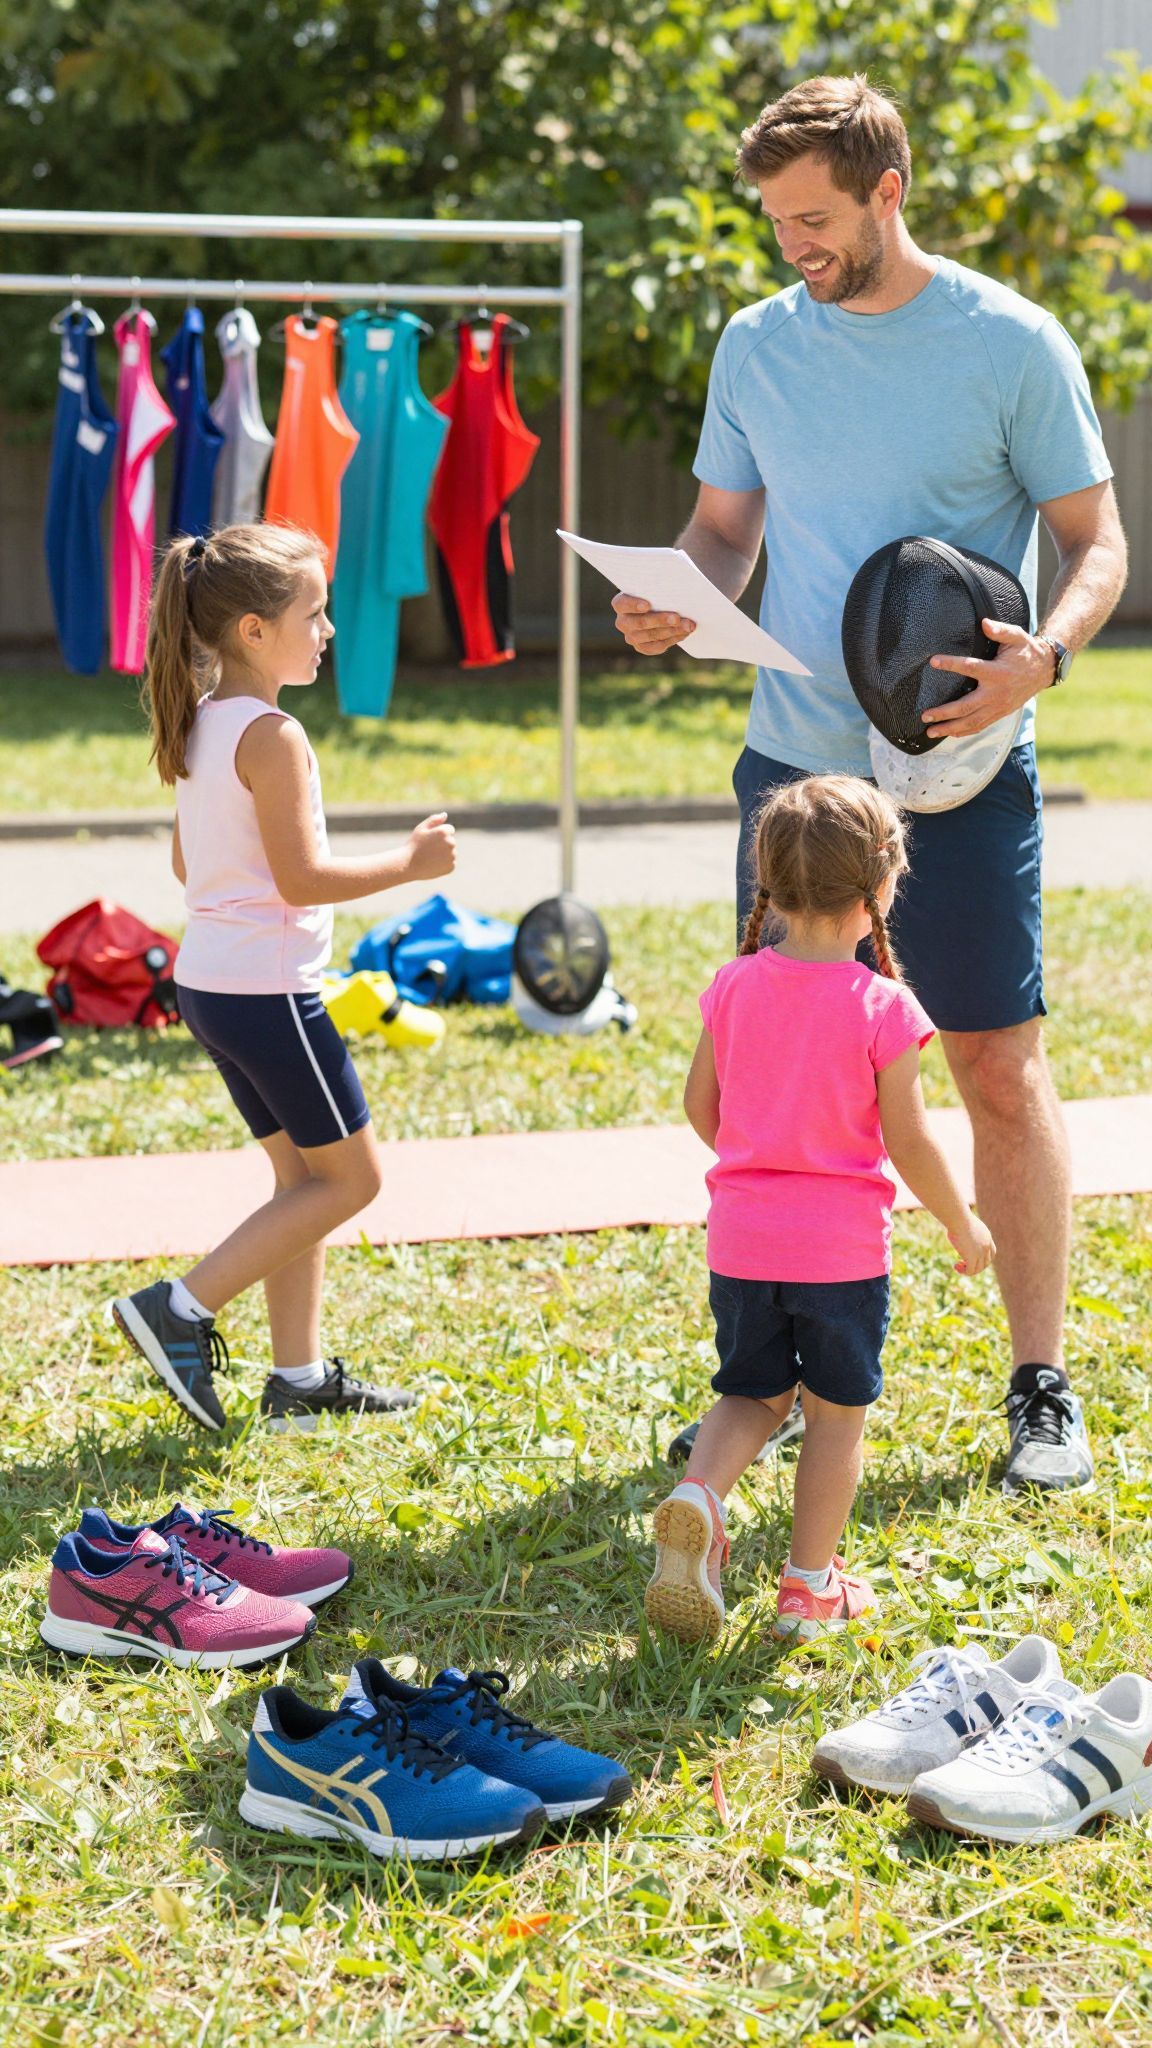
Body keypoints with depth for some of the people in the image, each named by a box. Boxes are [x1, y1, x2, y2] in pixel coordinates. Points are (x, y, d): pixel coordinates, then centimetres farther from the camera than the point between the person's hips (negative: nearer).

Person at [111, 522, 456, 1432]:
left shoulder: (196, 725, 9)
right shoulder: (273, 737, -19)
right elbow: (302, 878, -21)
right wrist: (408, 864, -11)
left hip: (210, 977, 9)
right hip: (268, 988, -9)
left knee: (302, 1174, 16)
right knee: (351, 1177, 2)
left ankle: (300, 1376, 19)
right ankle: (182, 1308, -1)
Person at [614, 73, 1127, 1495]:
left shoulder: (1010, 345, -5)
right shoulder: (757, 346, 7)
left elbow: (1096, 542, -2)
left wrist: (1043, 653, -22)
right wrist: (675, 603, -8)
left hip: (960, 773, -4)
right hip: (793, 760, 4)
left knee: (1001, 1069, -2)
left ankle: (1041, 1386, 9)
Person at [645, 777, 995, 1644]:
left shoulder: (735, 986, -1)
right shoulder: (883, 1007, -14)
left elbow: (700, 1106, 8)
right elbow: (907, 1141, -11)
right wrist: (964, 1224, 4)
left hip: (742, 1239, 4)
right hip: (843, 1247, -4)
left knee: (751, 1395, 18)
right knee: (837, 1412, 12)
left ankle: (697, 1495, -10)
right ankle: (810, 1584, 17)